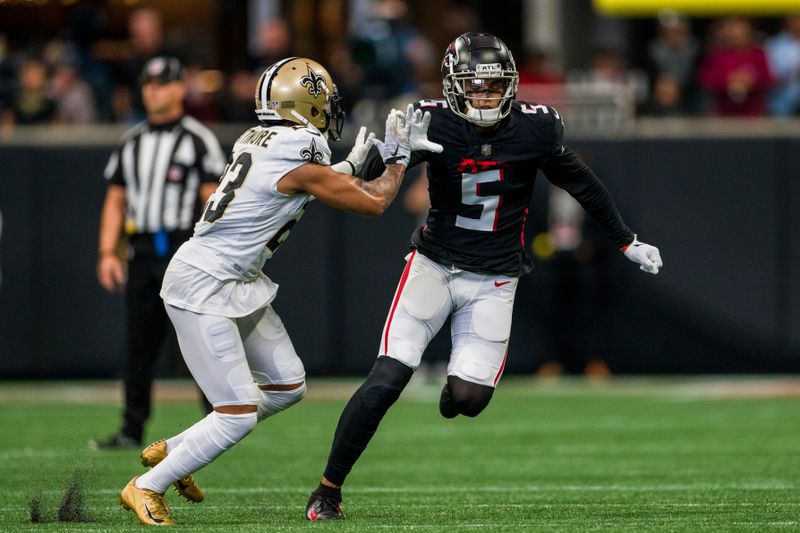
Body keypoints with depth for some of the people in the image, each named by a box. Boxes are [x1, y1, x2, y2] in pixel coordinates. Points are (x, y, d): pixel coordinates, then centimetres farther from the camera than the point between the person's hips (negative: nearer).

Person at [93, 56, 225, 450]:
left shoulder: (198, 140, 0)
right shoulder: (132, 143, 16)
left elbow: (213, 200, -5)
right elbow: (116, 200, 17)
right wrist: (107, 252, 6)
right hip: (142, 254, 5)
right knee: (138, 345, 6)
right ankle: (132, 430, 10)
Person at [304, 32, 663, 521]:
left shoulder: (536, 128, -9)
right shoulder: (434, 123, -14)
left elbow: (581, 184, 7)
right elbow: (372, 180, -18)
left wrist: (627, 242, 17)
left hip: (493, 282, 1)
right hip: (434, 265, -1)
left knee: (468, 399, -9)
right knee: (386, 380, -14)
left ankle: (461, 380, 30)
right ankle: (328, 490, 0)